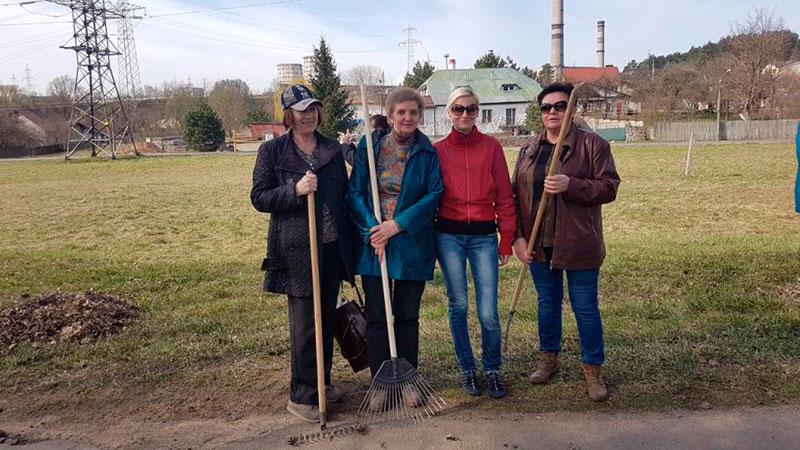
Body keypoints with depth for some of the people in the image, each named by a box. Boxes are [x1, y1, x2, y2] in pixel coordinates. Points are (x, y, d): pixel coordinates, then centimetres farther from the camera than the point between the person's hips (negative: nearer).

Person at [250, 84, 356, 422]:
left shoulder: (332, 149, 12)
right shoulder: (272, 151, -1)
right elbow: (259, 197, -4)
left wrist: (351, 241, 14)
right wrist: (295, 190, -19)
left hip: (332, 248, 5)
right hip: (296, 250, -5)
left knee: (327, 319, 14)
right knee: (304, 323, -4)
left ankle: (321, 382, 30)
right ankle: (301, 396, 9)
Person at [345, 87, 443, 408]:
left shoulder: (427, 152, 0)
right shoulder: (369, 146, 1)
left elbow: (434, 195, -6)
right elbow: (354, 192, -1)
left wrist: (398, 223, -15)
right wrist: (372, 228, -13)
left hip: (411, 244, 0)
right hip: (373, 242, 0)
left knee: (407, 316, 11)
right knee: (377, 317, 7)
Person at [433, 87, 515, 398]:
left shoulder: (491, 147, 3)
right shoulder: (438, 150, 3)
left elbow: (504, 195, 4)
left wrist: (507, 239, 2)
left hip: (483, 235, 0)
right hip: (449, 235, 0)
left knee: (488, 312, -2)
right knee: (458, 305, 8)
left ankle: (493, 370, 21)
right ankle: (467, 370, 26)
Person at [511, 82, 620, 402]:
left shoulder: (592, 144, -4)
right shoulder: (529, 149, 9)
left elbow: (609, 188, -10)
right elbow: (515, 194, 8)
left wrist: (570, 186, -24)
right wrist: (517, 236, -1)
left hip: (578, 244, -4)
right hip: (538, 244, 4)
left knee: (585, 307, 5)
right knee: (547, 302, 17)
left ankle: (592, 369, 20)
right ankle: (548, 358, 35)